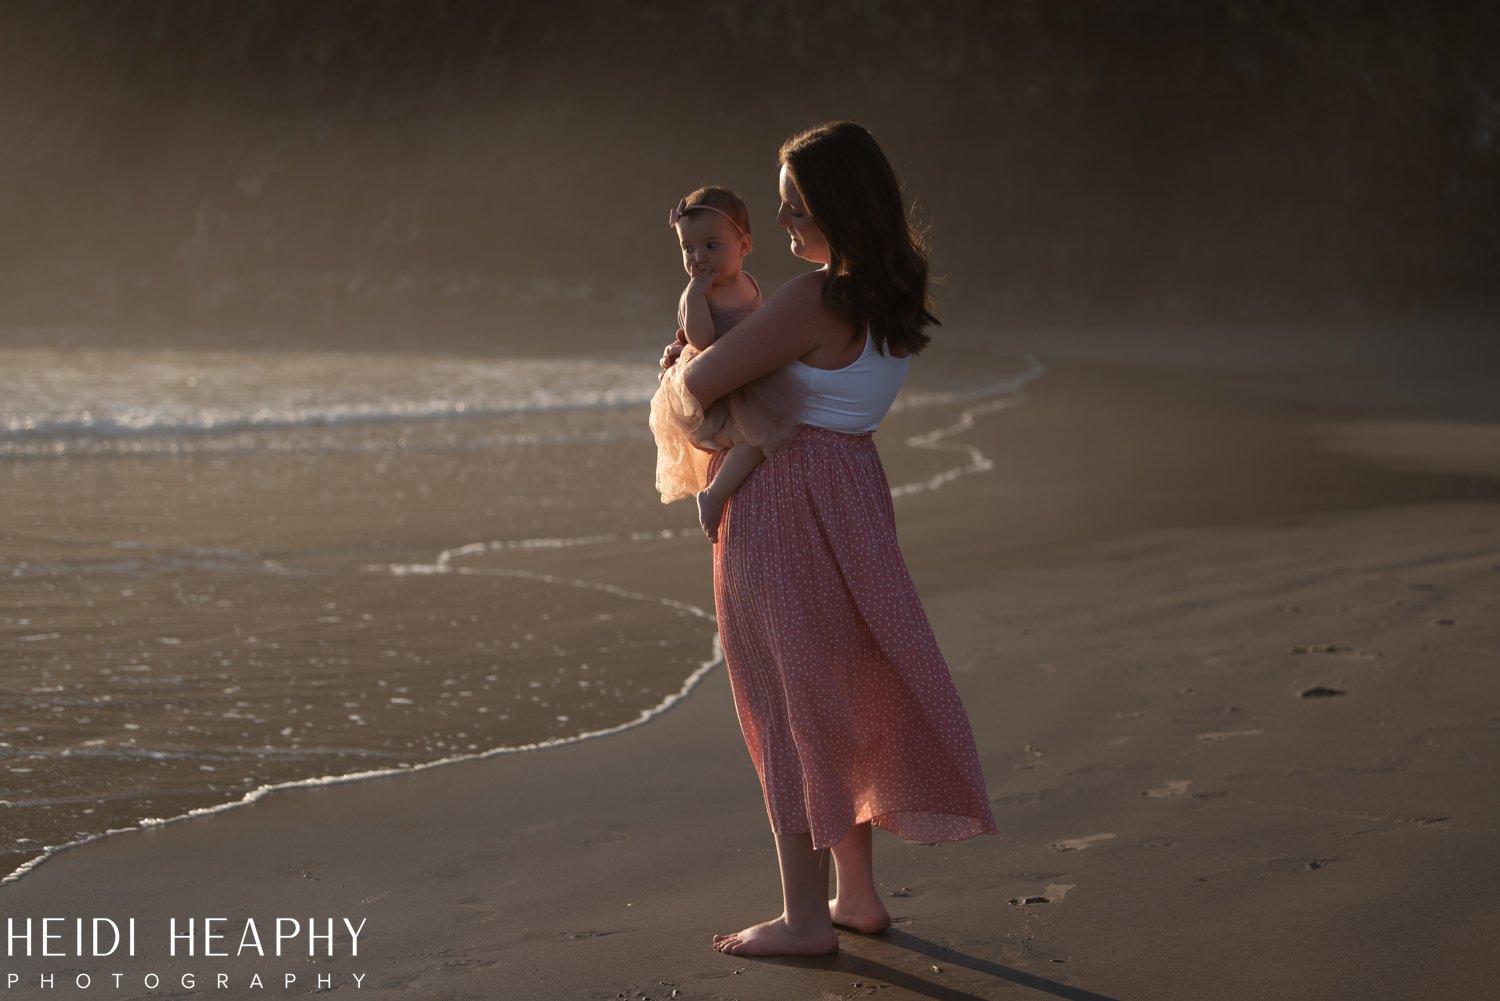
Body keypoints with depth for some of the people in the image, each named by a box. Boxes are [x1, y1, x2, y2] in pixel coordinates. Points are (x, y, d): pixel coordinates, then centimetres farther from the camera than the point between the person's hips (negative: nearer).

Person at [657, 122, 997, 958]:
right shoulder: (894, 296, 7)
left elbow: (702, 385, -16)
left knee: (791, 702, 0)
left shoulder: (814, 300, -20)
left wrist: (686, 363, 7)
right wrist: (706, 353, 16)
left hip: (787, 503, -8)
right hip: (855, 490, 8)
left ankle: (805, 919, 6)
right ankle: (858, 893, 24)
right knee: (845, 693, 17)